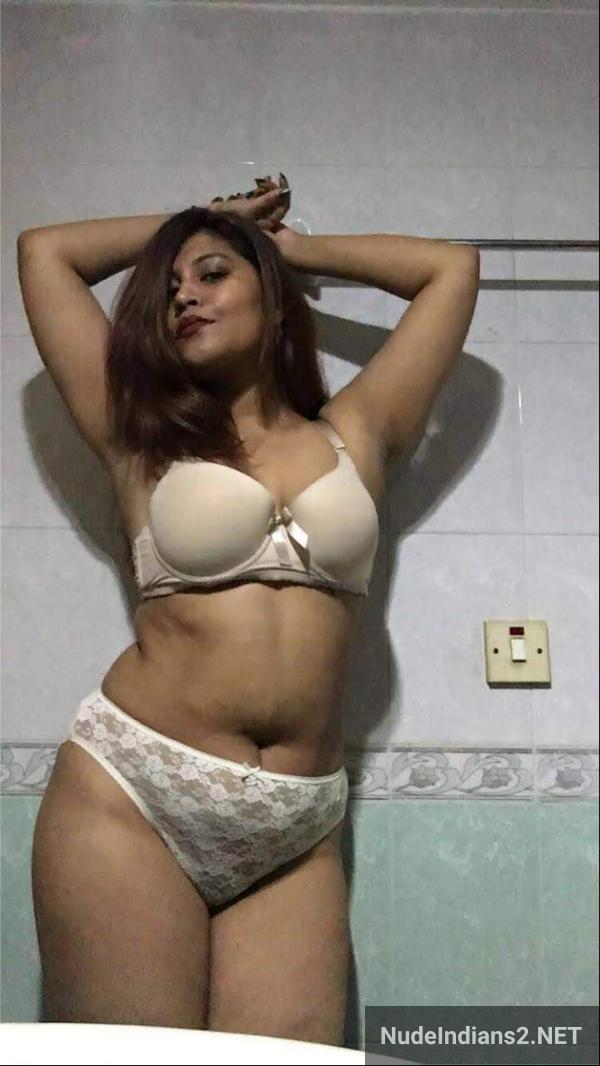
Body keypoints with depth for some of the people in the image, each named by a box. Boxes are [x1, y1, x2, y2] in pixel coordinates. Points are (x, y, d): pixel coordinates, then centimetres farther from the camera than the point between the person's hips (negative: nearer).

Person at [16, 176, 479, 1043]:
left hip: (298, 833, 2)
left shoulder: (354, 433, 13)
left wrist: (299, 246, 27)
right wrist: (208, 215, 25)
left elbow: (454, 267, 20)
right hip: (130, 793, -1)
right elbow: (43, 252, 15)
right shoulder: (141, 438, 11)